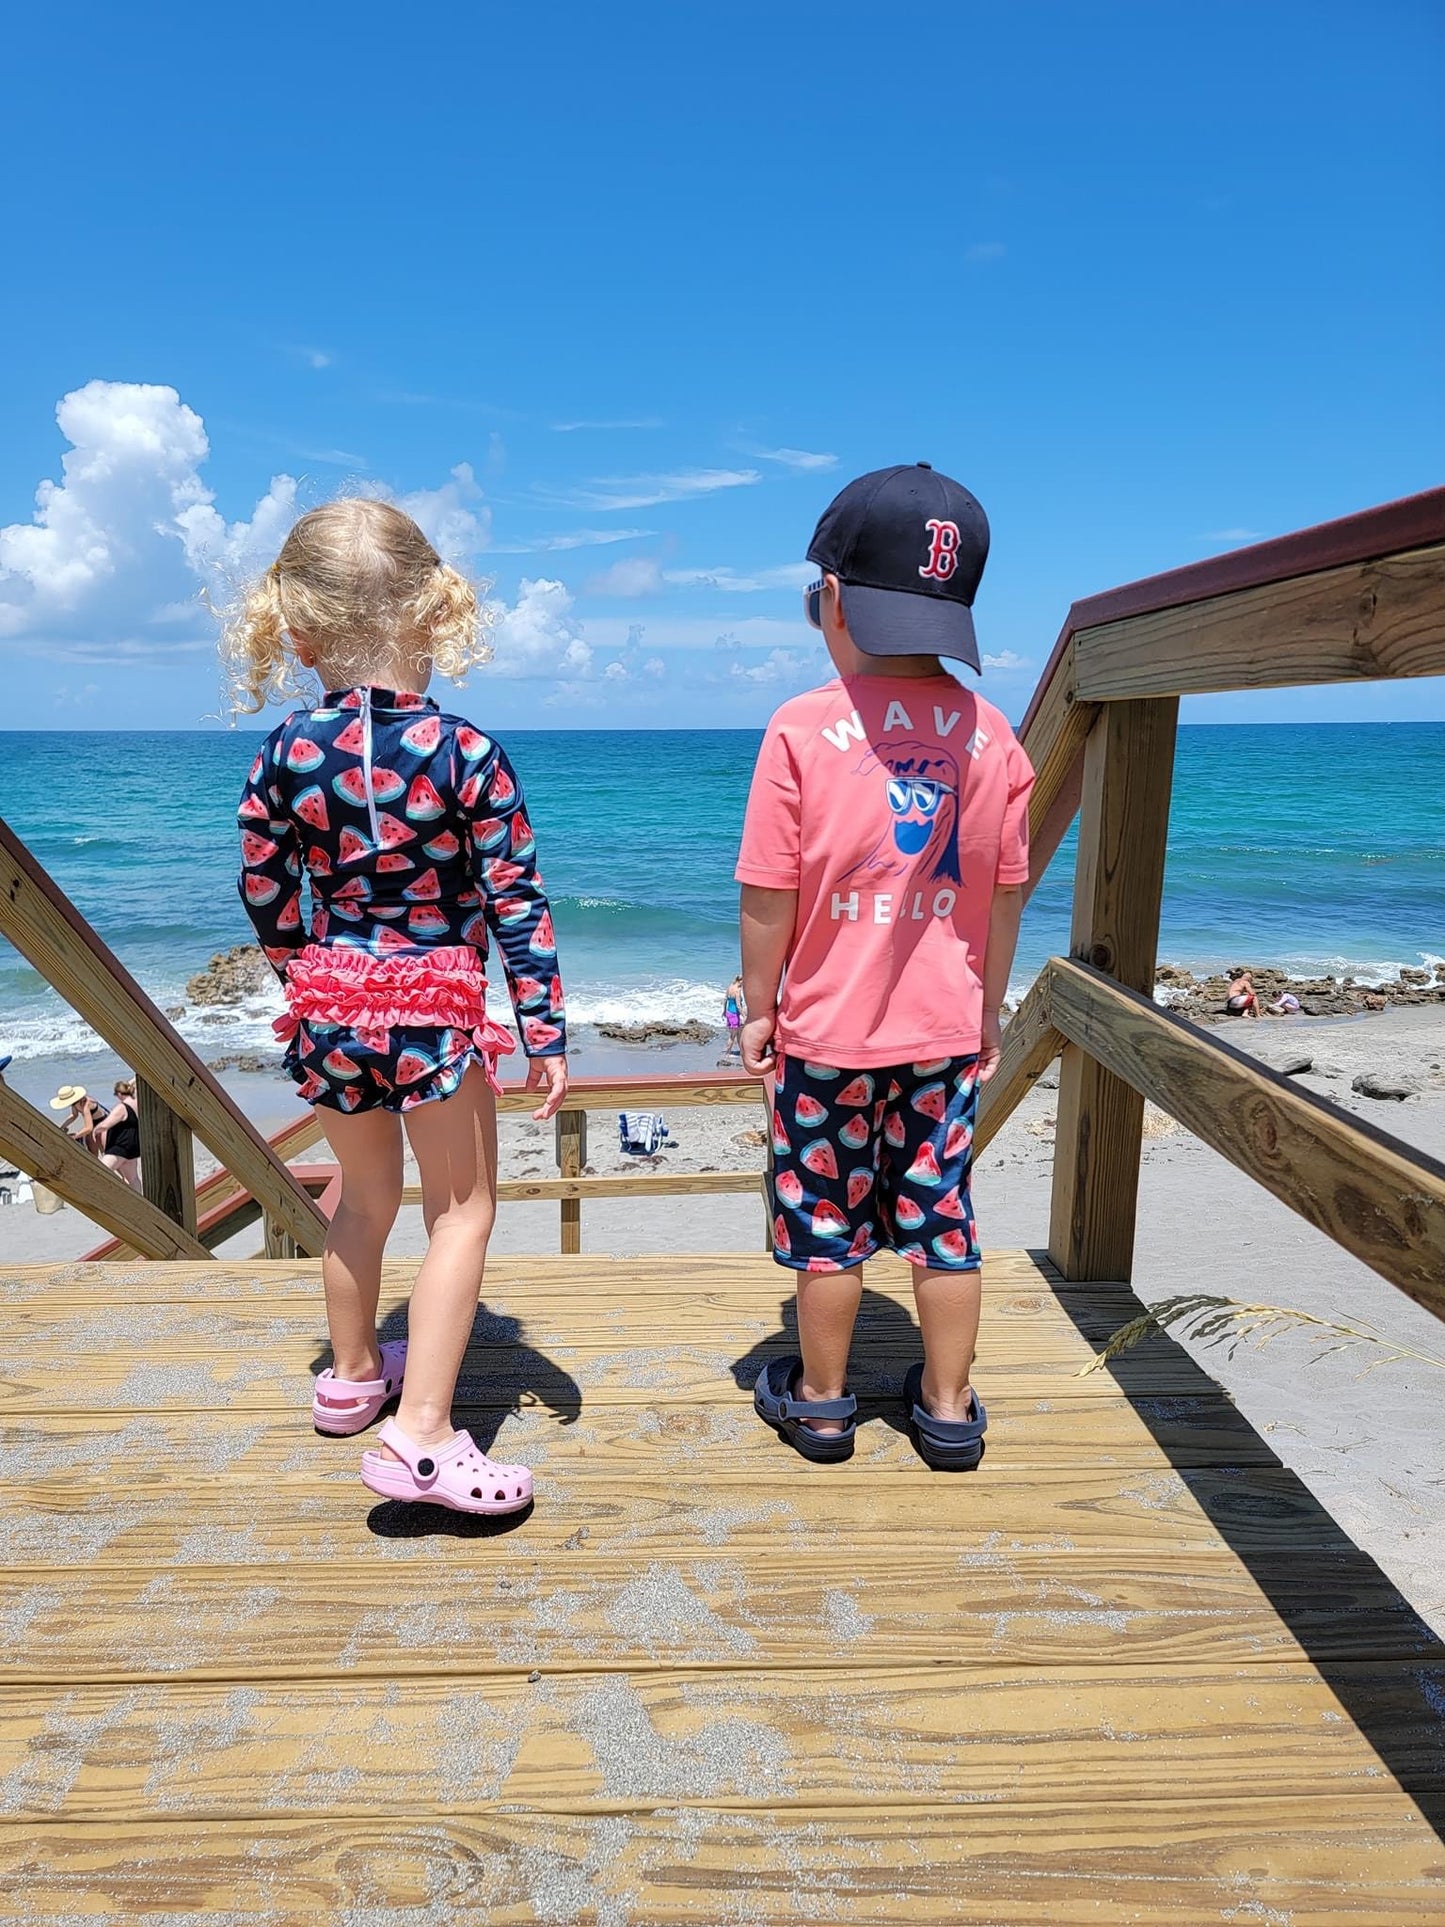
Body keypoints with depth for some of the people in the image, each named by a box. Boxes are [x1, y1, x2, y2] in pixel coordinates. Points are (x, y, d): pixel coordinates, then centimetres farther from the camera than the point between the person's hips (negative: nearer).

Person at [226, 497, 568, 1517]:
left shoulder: (284, 755, -3)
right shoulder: (467, 753, -12)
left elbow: (265, 895, 4)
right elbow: (517, 903, -12)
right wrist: (547, 1030, -6)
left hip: (330, 1009, 4)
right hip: (437, 1009, -4)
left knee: (365, 1195, 24)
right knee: (463, 1210, 9)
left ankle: (353, 1374, 44)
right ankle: (421, 1434, 6)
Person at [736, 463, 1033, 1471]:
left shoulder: (804, 727, -14)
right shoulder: (992, 733, -2)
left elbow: (768, 894, -12)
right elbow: (1006, 894, 4)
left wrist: (759, 1007, 1)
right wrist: (989, 1008, 16)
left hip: (828, 1028, -3)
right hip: (947, 1030, 3)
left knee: (827, 1217, 12)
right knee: (942, 1214, 14)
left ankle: (820, 1398, 30)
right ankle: (948, 1407, 29)